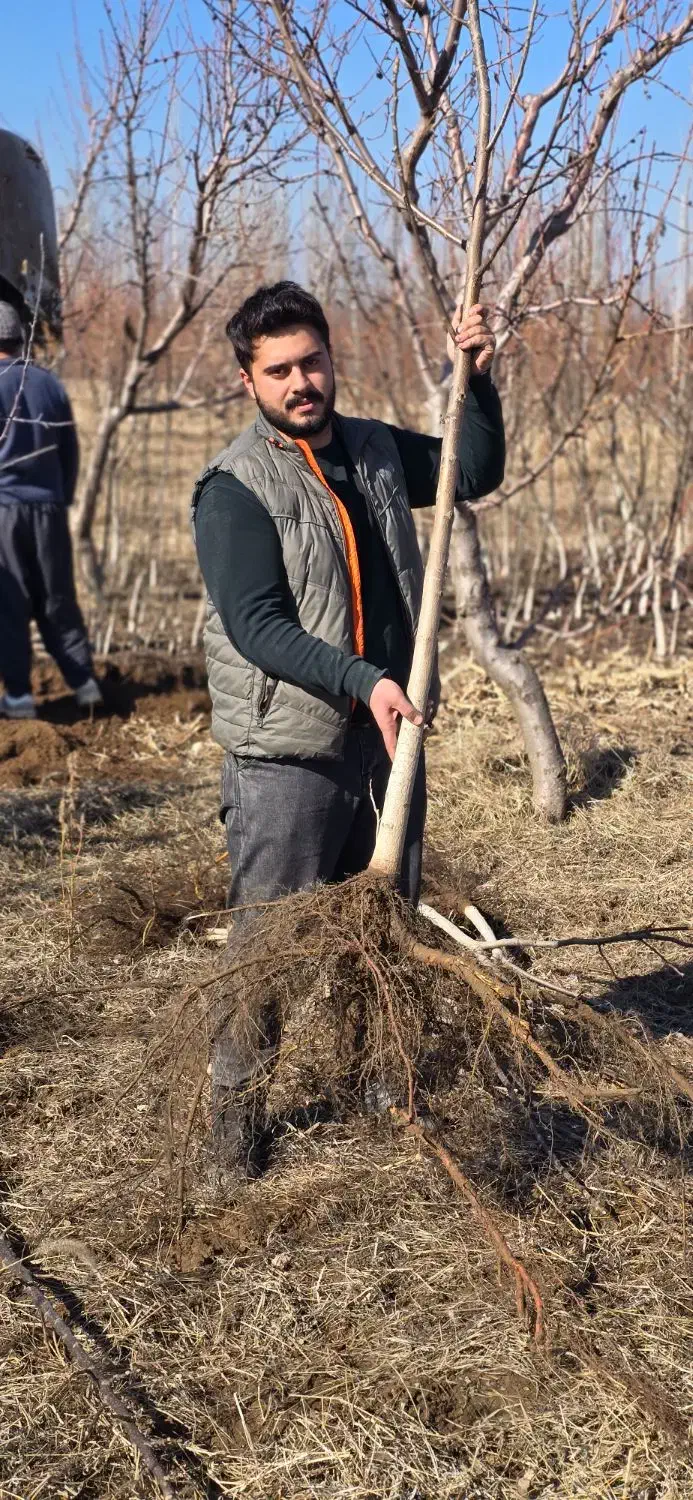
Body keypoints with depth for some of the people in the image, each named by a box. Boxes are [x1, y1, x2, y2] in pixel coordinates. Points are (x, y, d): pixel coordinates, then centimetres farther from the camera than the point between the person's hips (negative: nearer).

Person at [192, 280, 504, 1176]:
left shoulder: (377, 450, 8)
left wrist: (476, 382, 7)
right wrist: (363, 681, -31)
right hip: (286, 755, -6)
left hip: (386, 739, 6)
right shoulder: (234, 487, -12)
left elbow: (476, 473, 24)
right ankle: (235, 1103, 15)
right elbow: (257, 626, -20)